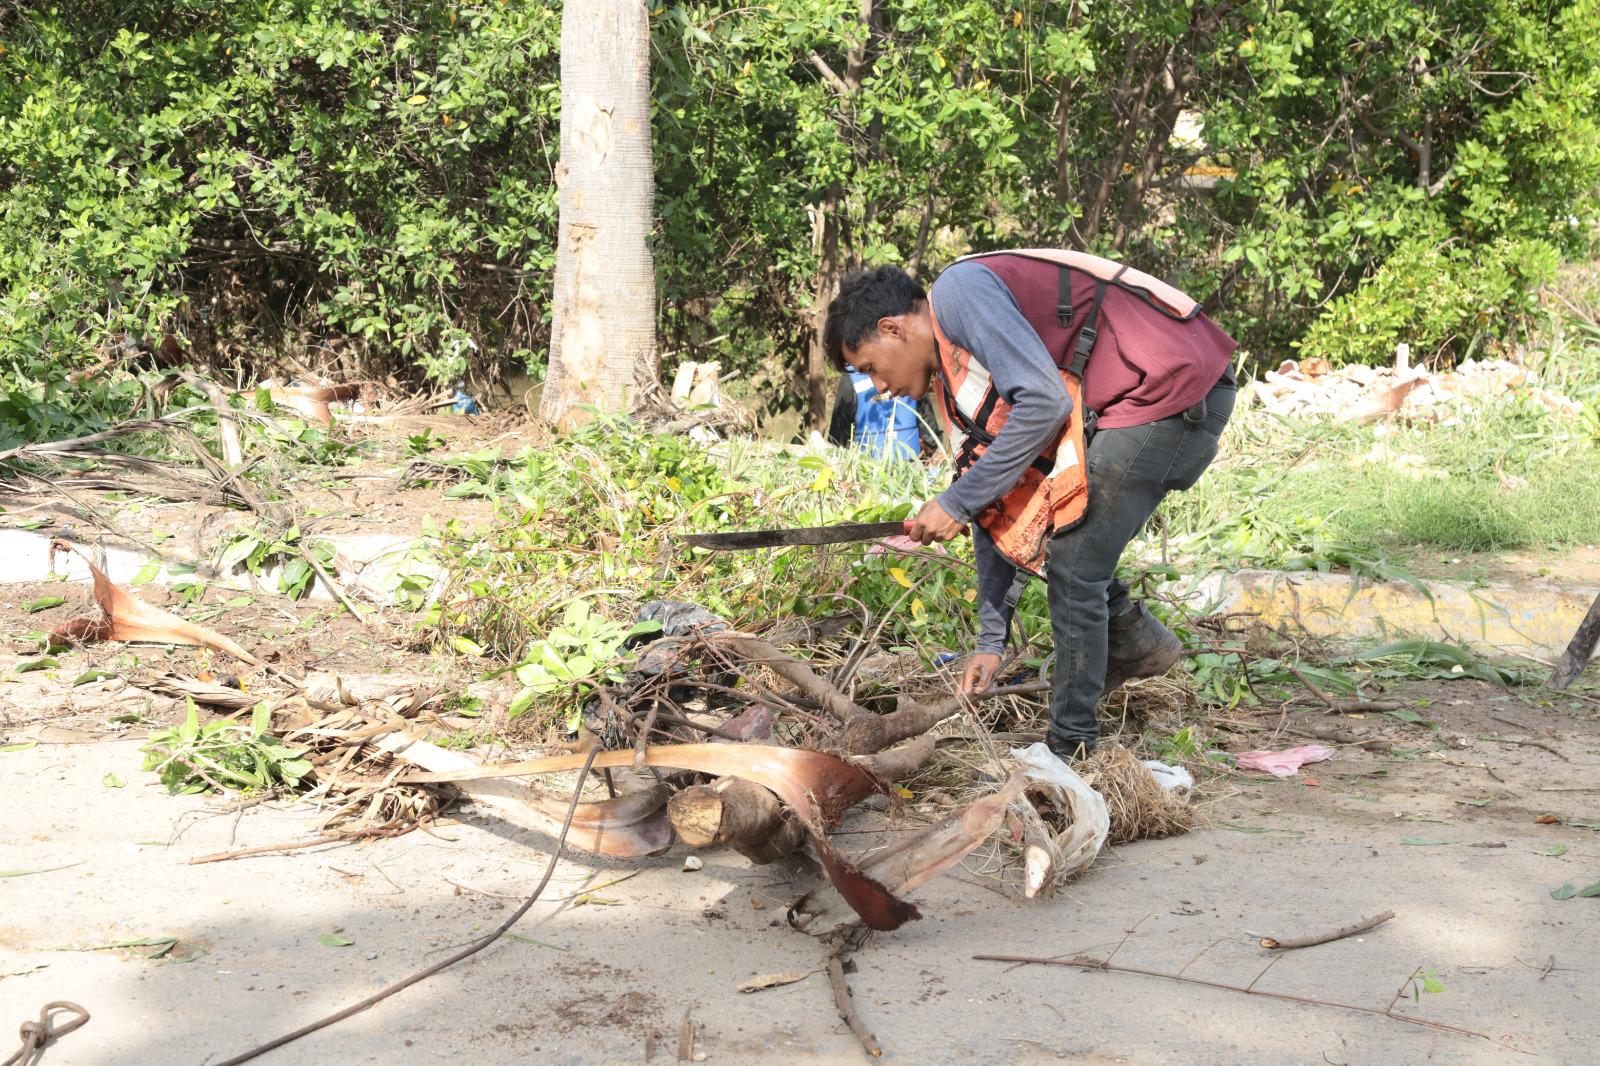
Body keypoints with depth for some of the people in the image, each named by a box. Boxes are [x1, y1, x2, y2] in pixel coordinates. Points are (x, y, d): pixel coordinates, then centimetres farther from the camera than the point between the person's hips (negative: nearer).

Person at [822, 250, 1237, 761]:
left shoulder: (959, 290, -12)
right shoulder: (953, 375, 16)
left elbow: (1044, 403, -23)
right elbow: (995, 511, 19)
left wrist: (956, 503, -15)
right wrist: (991, 640, 19)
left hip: (1174, 389, -10)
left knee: (1072, 569, -7)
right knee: (1013, 515, 15)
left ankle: (1070, 751, 5)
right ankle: (1137, 642, 27)